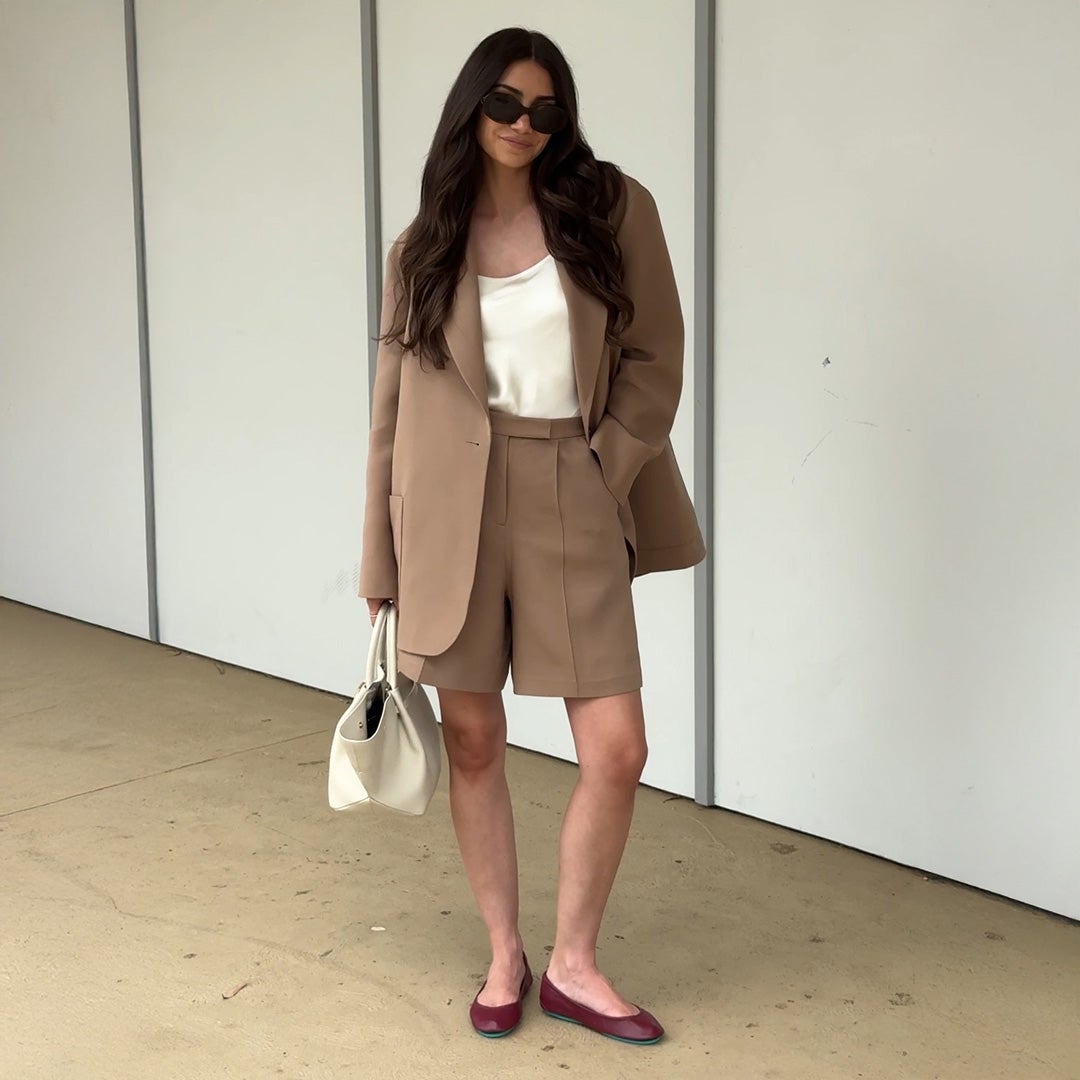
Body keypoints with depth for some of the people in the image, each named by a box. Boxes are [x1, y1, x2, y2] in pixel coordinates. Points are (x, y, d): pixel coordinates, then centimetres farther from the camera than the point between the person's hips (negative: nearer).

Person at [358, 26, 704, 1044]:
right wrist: (381, 567, 4)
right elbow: (393, 406, 6)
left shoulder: (612, 209, 2)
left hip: (573, 507, 0)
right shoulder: (422, 247, 6)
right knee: (471, 742, 7)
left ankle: (572, 964, 16)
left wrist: (604, 473, -7)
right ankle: (504, 955, 25)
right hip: (453, 512, 1)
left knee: (617, 751, -4)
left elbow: (655, 358, 4)